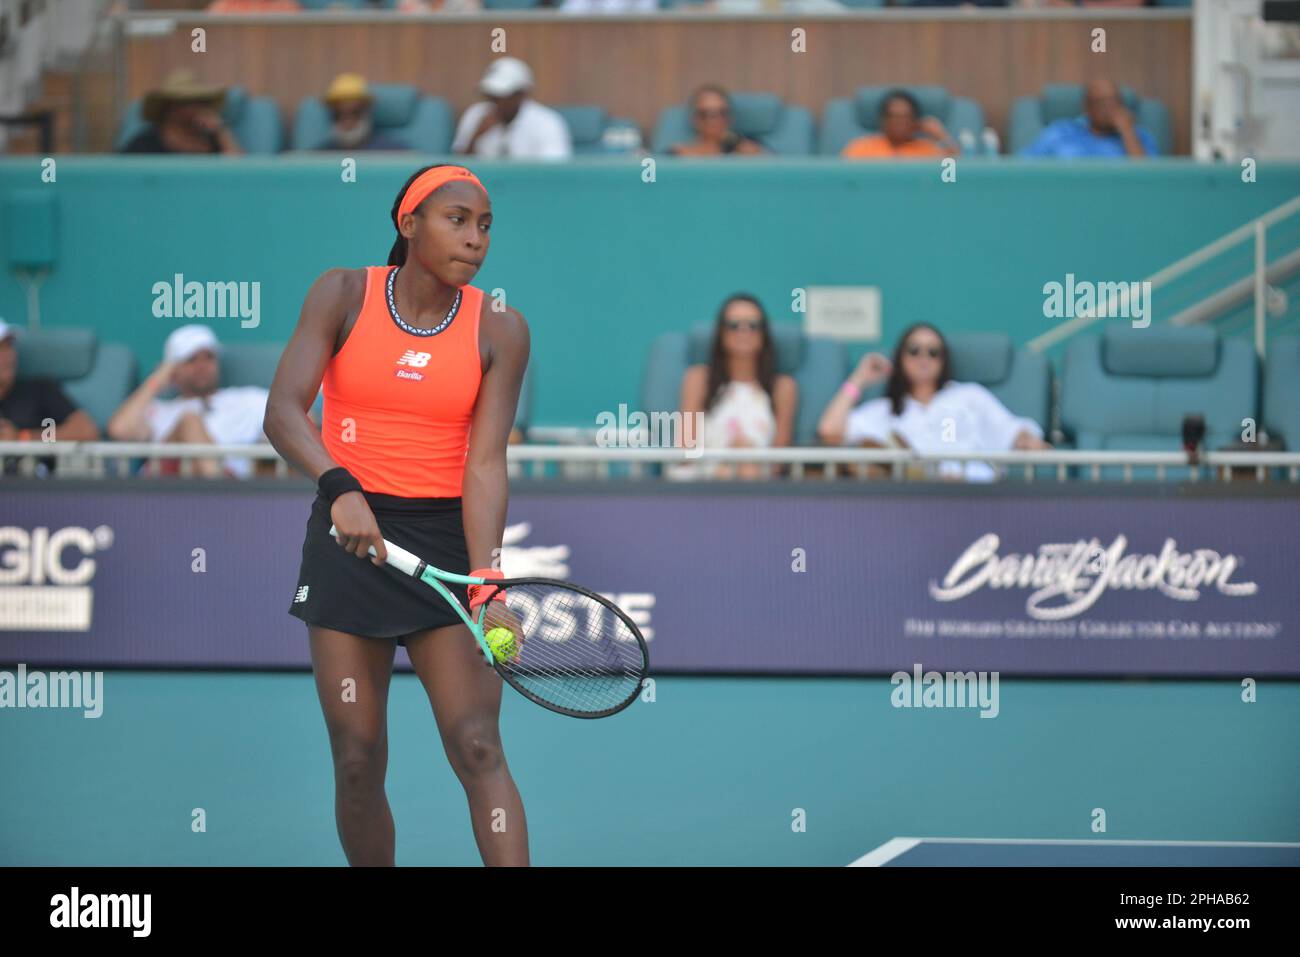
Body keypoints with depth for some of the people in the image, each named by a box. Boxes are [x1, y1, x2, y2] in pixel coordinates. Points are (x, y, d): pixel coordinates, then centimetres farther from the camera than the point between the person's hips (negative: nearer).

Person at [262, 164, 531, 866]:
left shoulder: (500, 332, -1)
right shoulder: (343, 296, -2)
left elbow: (486, 464, -8)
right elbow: (283, 412, -14)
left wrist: (486, 582, -22)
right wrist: (340, 487, -32)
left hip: (447, 541, 0)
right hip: (348, 539, 0)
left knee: (478, 748, -11)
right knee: (358, 762, 2)